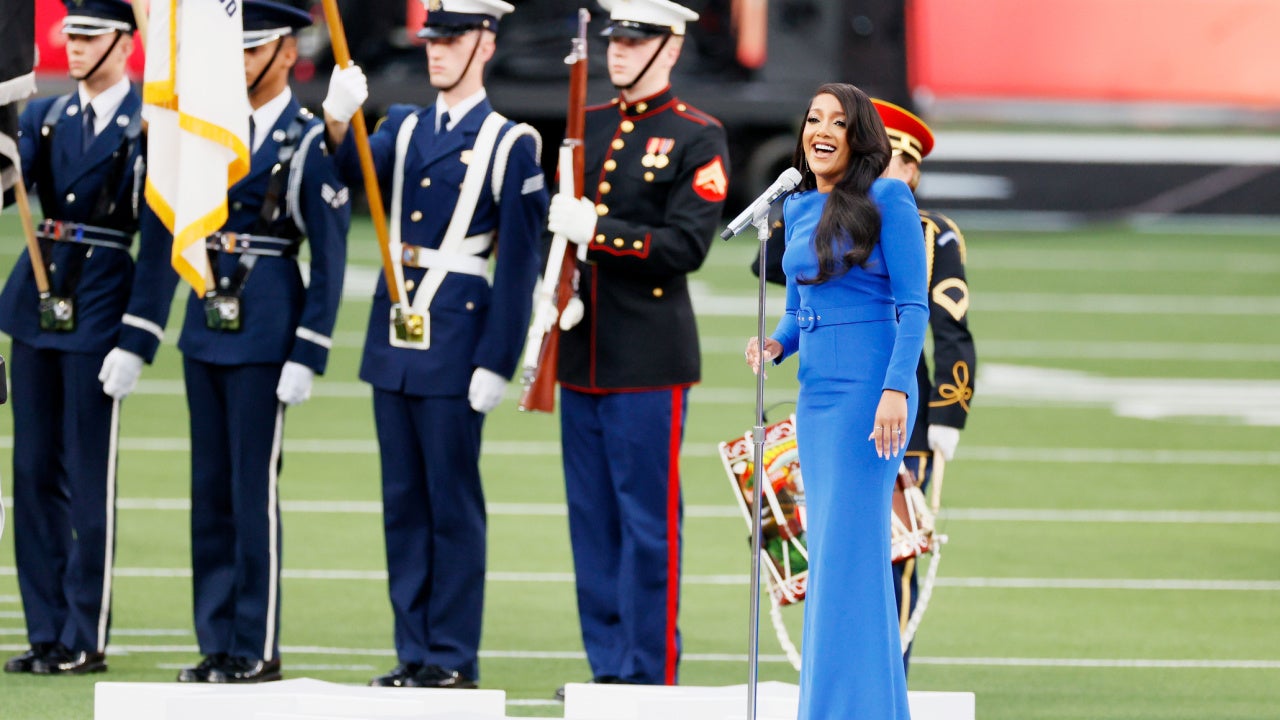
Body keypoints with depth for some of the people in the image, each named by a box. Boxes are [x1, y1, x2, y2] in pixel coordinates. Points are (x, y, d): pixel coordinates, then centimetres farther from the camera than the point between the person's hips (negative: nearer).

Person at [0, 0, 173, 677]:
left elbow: (159, 243, -9)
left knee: (88, 478, -2)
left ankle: (84, 639, 4)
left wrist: (136, 343, -13)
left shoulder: (152, 127, -6)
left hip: (99, 308, -6)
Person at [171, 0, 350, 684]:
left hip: (265, 328, -7)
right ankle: (217, 645, 14)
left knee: (253, 486, -4)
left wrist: (308, 356, -13)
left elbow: (329, 260, -9)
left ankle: (258, 649, 2)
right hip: (206, 318, 7)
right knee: (209, 487, 8)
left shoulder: (310, 141, -7)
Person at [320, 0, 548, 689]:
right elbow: (361, 170, -8)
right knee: (403, 500, 9)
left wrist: (496, 363, -12)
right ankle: (414, 653, 14)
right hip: (393, 332, 6)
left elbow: (519, 264, -7)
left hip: (456, 339, -6)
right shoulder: (405, 127, 13)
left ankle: (454, 658, 3)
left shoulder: (509, 144, -4)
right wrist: (340, 123, -29)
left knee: (453, 502, -2)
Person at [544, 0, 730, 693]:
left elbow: (687, 245, -13)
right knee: (591, 517, 8)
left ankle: (650, 671, 0)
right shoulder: (586, 127, 14)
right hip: (582, 351, 6)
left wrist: (598, 233, -21)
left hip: (650, 361, -6)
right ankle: (608, 667, 14)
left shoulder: (698, 138, -5)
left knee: (648, 519, -4)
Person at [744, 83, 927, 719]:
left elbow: (914, 306, -10)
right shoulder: (798, 208, 13)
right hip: (815, 391, 8)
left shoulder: (887, 200, -7)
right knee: (829, 551, 8)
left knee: (849, 552, -10)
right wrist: (774, 345, 0)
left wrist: (895, 390, -20)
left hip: (868, 386, -8)